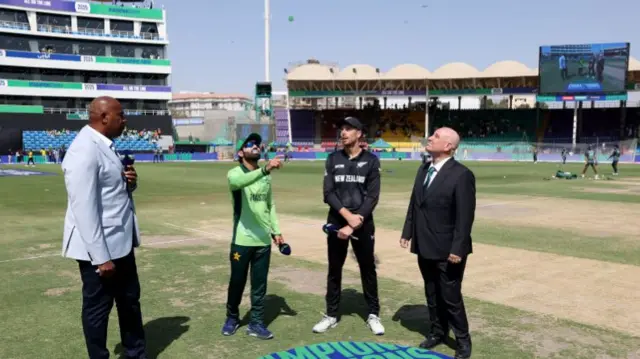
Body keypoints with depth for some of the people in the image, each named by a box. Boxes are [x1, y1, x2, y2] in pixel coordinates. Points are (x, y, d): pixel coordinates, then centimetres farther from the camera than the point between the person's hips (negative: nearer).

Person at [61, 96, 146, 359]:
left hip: (121, 243, 10)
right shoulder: (84, 150, -20)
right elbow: (84, 209, -24)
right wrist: (101, 256, -23)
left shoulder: (105, 146, 10)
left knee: (130, 301, 19)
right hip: (100, 249, -10)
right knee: (98, 308, 7)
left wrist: (130, 183, -2)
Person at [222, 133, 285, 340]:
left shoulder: (266, 176, 9)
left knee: (260, 284, 7)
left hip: (263, 239, 4)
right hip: (242, 239, -4)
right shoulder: (235, 173, -9)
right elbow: (239, 181, -35)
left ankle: (256, 324, 17)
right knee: (237, 282, 9)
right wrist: (265, 169, -48)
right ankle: (232, 318, 29)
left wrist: (276, 231, 10)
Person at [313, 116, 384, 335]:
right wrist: (347, 215, -17)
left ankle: (373, 315, 21)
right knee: (334, 269, 9)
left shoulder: (371, 161, -2)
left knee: (368, 269, 7)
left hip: (363, 224, -2)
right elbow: (328, 193, -2)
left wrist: (354, 224, -16)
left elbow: (372, 196, -8)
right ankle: (331, 315, 21)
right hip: (336, 222, 2)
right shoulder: (333, 159, 4)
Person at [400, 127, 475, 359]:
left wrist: (457, 249, -20)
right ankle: (438, 332, 35)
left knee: (451, 297, 4)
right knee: (432, 294, 18)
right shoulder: (423, 170, 8)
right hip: (425, 247, 7)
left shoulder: (462, 175, -15)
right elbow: (414, 204, 14)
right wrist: (407, 232, 10)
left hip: (447, 251, -7)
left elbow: (465, 216, -18)